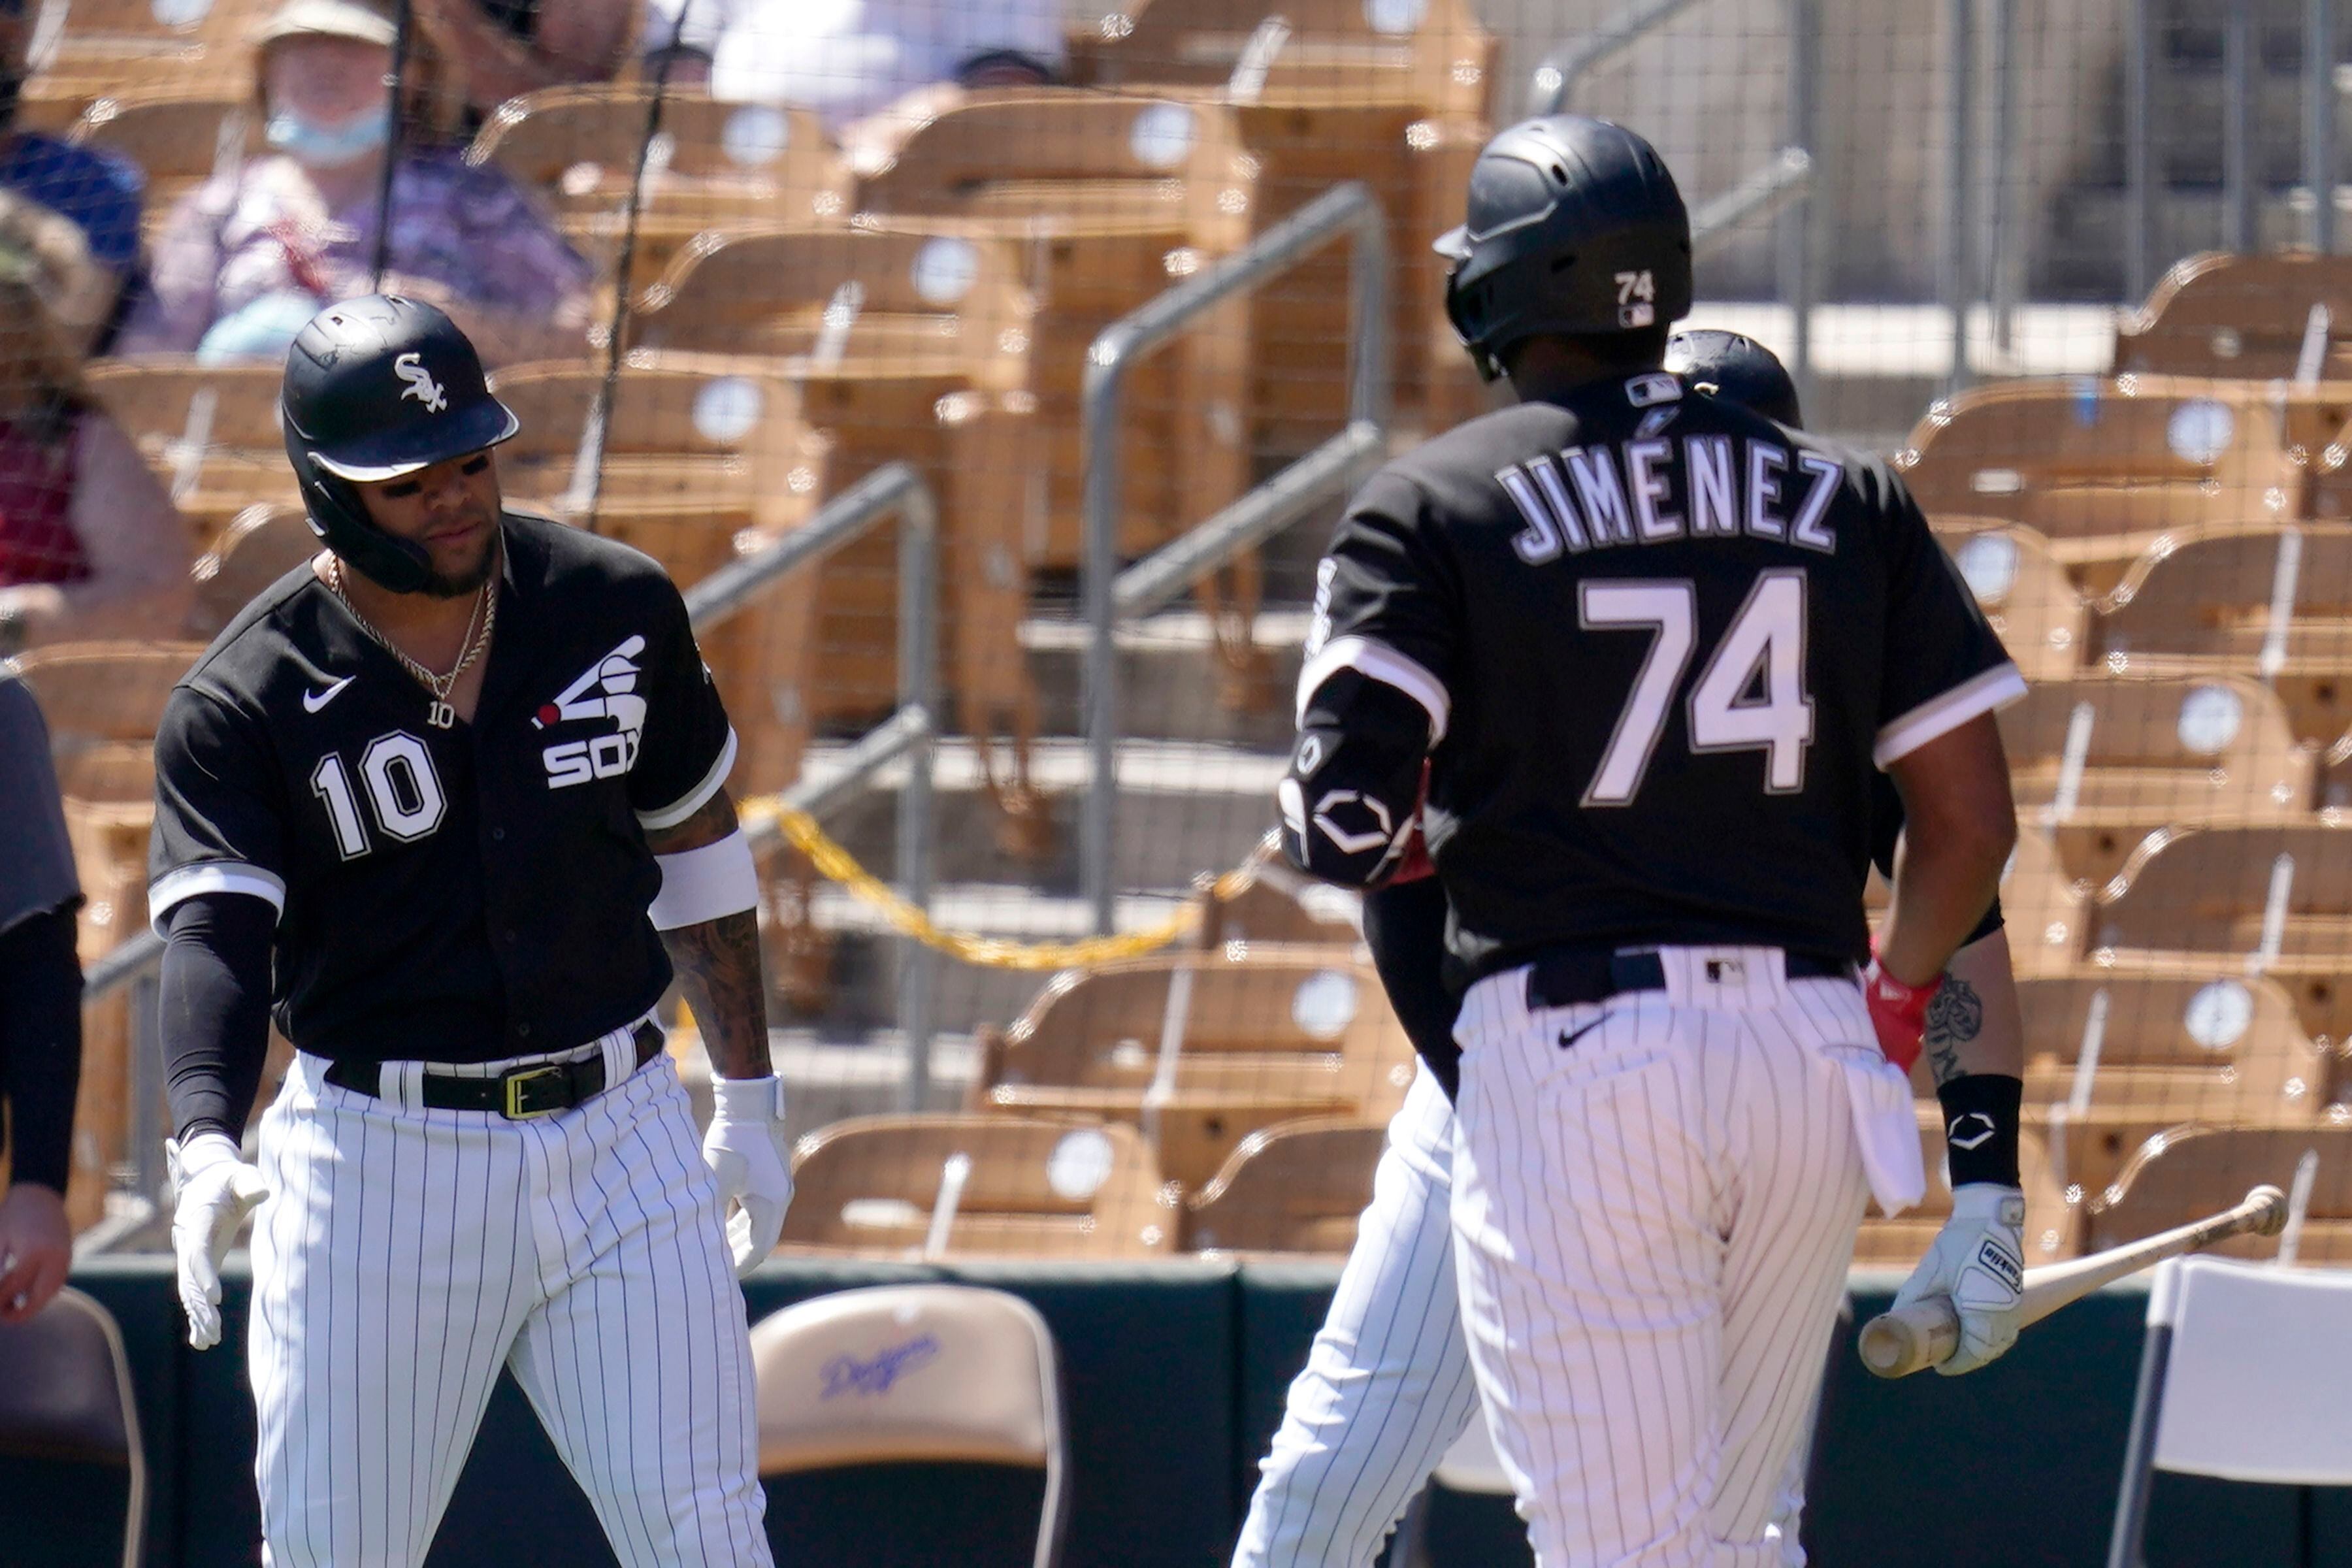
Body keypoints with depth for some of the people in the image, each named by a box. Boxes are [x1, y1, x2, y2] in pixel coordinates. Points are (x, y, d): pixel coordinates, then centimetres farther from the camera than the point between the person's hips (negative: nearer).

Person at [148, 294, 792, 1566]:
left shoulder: (617, 609, 2)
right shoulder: (246, 700, -9)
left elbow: (694, 842, 15)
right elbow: (212, 932, -21)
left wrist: (747, 1098, 17)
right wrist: (206, 1143, -40)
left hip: (618, 1140, 2)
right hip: (378, 1161, -2)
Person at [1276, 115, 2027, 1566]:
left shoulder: (1432, 506, -1)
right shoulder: (1845, 497, 11)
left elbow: (1345, 821, -11)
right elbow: (1970, 821, 8)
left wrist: (1388, 839, 13)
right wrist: (1893, 1004, 25)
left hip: (1573, 1062, -4)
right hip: (1810, 1059, 4)